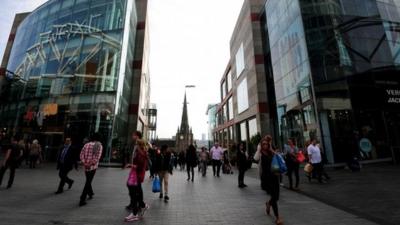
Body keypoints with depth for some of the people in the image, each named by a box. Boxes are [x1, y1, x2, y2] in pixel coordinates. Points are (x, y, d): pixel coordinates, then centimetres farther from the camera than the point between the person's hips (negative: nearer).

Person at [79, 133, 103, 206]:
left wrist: (84, 163, -1)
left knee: (88, 181, 23)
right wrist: (92, 163, -8)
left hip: (86, 166, 5)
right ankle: (82, 200, 1)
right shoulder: (99, 145, -6)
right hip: (93, 166, -5)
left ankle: (90, 193, 42)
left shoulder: (86, 144, 7)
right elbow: (98, 156, -15)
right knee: (88, 182, 3)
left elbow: (81, 155, 1)